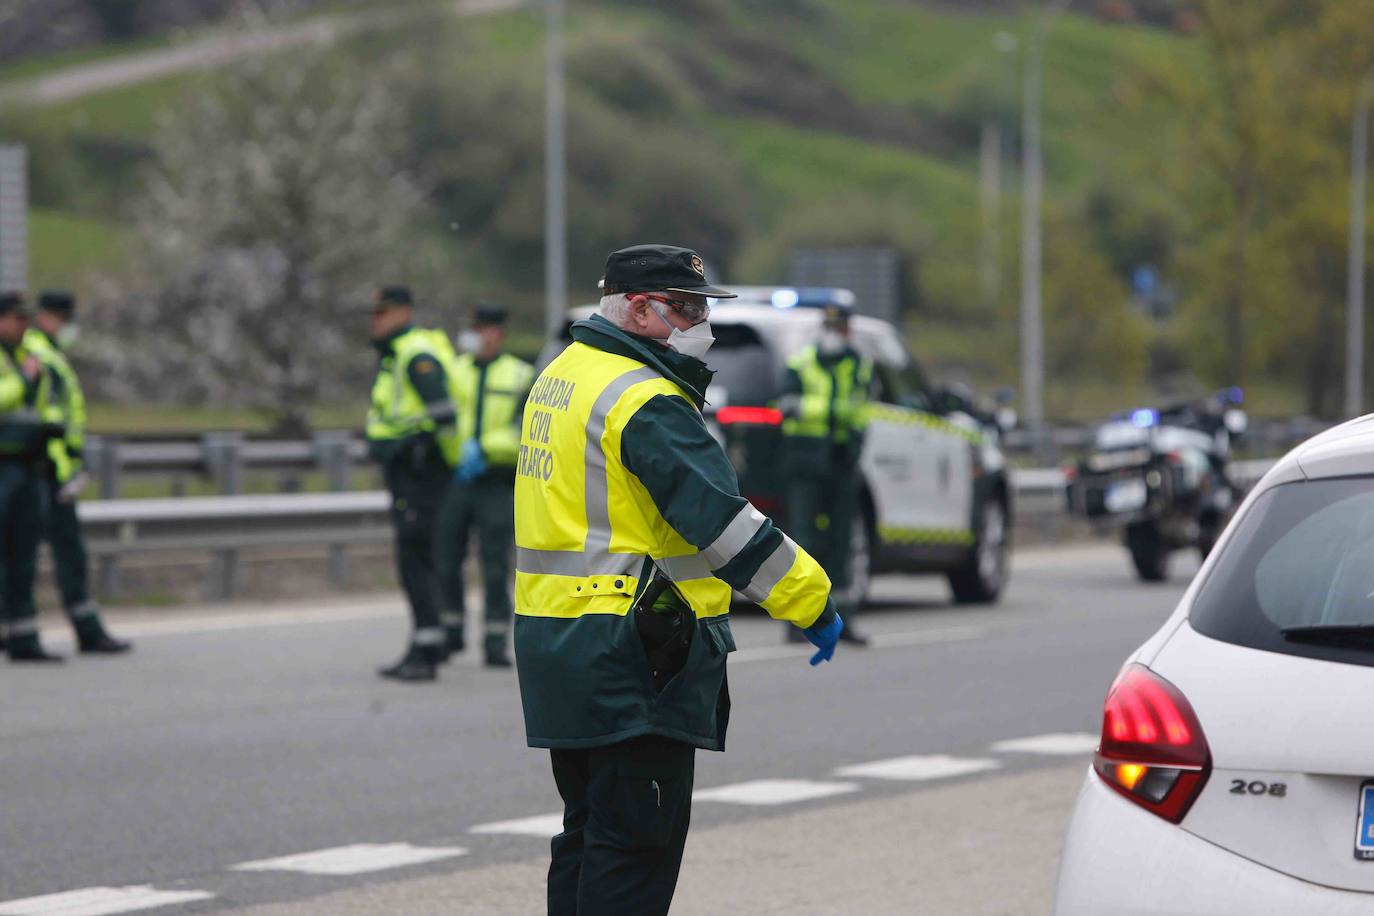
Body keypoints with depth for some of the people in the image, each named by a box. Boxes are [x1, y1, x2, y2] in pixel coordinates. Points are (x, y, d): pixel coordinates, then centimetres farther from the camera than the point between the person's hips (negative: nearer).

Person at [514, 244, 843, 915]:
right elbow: (724, 523, -21)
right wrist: (812, 604, -17)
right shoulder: (645, 401, -17)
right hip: (631, 660, -10)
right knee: (638, 839, -6)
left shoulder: (561, 378, 15)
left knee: (591, 829, 16)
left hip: (557, 642, 10)